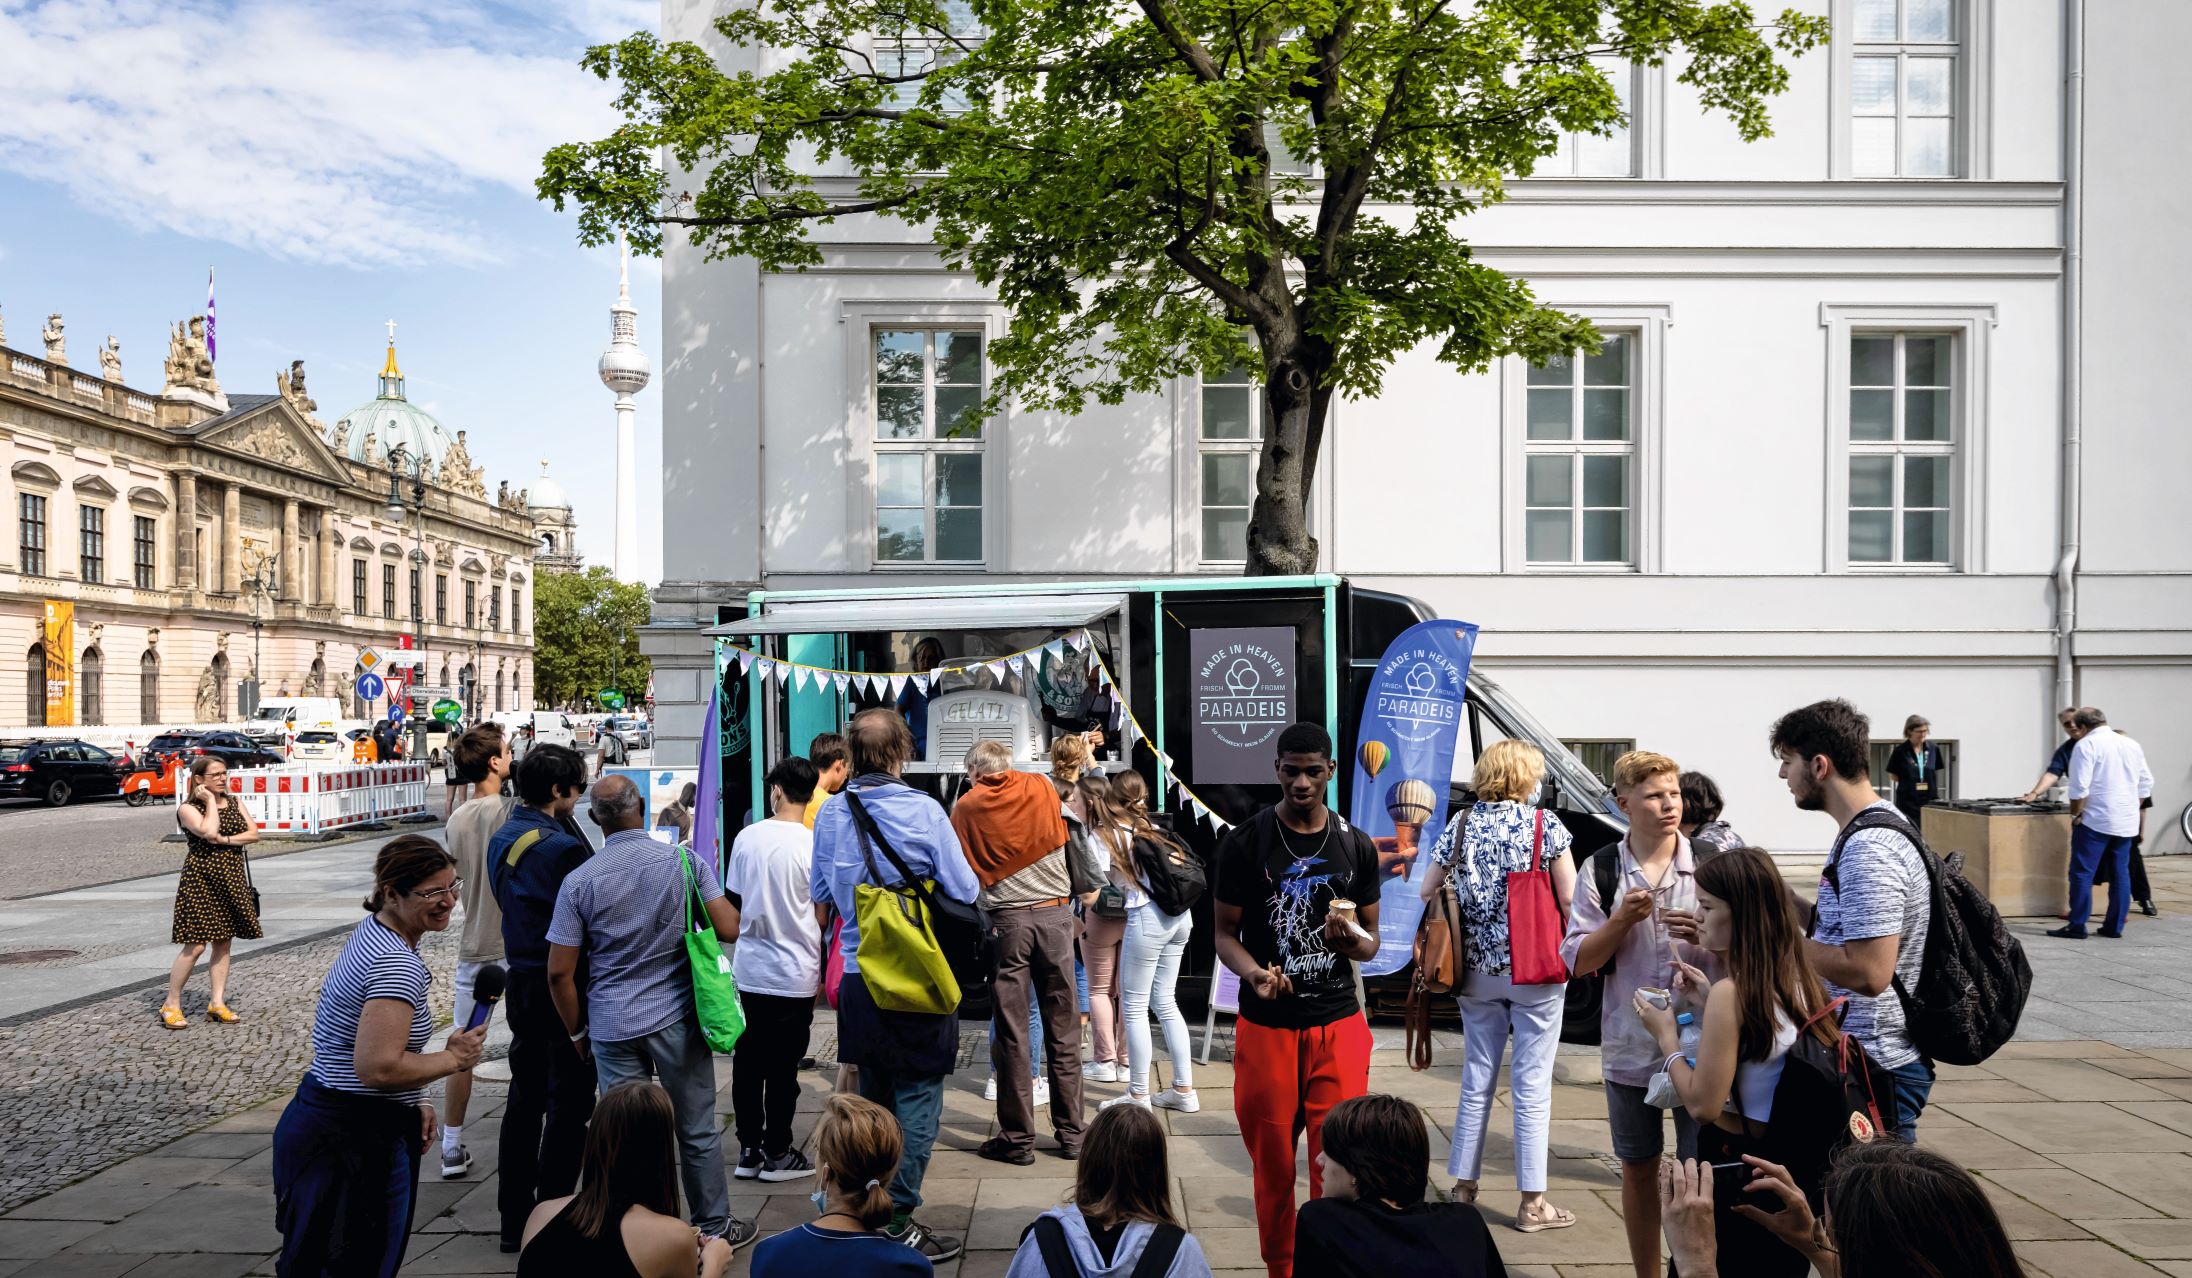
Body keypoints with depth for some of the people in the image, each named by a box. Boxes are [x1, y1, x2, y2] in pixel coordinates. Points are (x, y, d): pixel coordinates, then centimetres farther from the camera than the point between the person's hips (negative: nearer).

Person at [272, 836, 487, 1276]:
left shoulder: (371, 931, 8)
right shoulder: (398, 965, -24)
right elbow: (378, 1067, -30)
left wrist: (412, 1102, 16)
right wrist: (453, 1059, -16)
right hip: (353, 1142, -10)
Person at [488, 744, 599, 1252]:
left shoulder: (502, 838, 7)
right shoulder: (560, 845, -21)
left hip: (520, 979, 9)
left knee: (524, 1097, 16)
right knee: (568, 1105, 2)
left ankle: (515, 1218, 24)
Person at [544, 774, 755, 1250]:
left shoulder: (578, 881, -6)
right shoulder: (684, 861, -7)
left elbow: (559, 972, -4)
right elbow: (729, 929, -8)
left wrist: (577, 1032, 10)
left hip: (612, 1026, 0)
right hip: (677, 1016, 0)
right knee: (697, 1131, 12)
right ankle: (713, 1227, 24)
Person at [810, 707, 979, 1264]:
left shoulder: (830, 814, -1)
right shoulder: (923, 810, -16)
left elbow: (820, 892, 10)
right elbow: (965, 892, -12)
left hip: (858, 976, 5)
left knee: (872, 1097, 19)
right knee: (918, 1100, 3)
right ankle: (897, 1223, 3)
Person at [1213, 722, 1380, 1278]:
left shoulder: (1357, 847, 3)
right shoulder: (1244, 843, -4)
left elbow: (1371, 941, 9)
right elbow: (1225, 932, -1)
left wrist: (1352, 939, -15)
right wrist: (1253, 973, -22)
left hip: (1338, 1024, 1)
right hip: (1266, 1025, -1)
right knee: (1273, 1164, 10)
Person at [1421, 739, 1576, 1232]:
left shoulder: (1461, 824, 2)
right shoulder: (1545, 824, -8)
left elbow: (1428, 891, 4)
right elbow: (1569, 898, -10)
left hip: (1477, 969, 4)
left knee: (1477, 1080, 15)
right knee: (1532, 1086, 3)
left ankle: (1463, 1184, 23)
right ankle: (1532, 1203, 9)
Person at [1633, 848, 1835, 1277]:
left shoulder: (1731, 992, -23)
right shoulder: (1795, 981, 1)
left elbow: (1703, 1105, -20)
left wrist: (1666, 1034, -8)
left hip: (1739, 1165, -8)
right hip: (1795, 1162, 8)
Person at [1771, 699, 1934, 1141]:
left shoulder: (1867, 849, -22)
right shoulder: (1879, 828, 11)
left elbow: (1870, 972, -27)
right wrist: (1787, 899, 8)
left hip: (1875, 1069, -10)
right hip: (1873, 1058, 10)